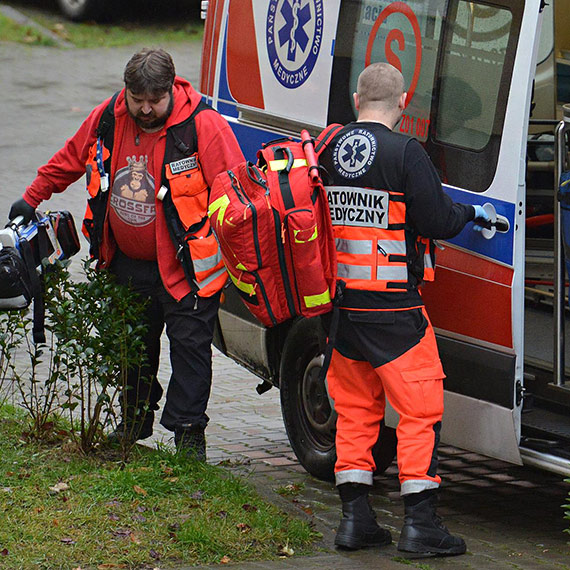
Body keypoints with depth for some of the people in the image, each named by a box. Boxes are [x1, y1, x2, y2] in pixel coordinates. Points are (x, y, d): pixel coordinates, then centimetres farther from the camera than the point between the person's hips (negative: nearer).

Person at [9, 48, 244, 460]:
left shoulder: (203, 125, -18)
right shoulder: (107, 119, -2)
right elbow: (70, 159, 16)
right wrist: (33, 197, 21)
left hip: (186, 266, -5)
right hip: (128, 263, 5)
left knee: (189, 343, -2)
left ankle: (188, 431, 7)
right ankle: (136, 419, 34)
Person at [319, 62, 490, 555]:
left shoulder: (328, 151, 4)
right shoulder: (405, 153, -13)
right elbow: (437, 220, -13)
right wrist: (472, 213, 6)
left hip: (338, 305, 6)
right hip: (393, 310, -6)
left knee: (355, 411, 14)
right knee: (420, 410, 2)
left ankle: (355, 516, 14)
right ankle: (420, 522, 0)